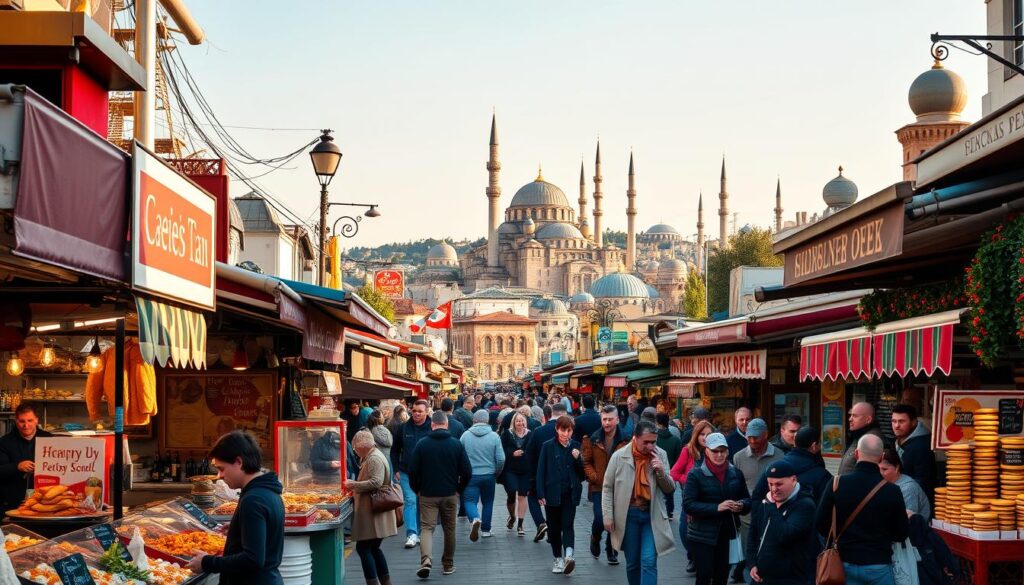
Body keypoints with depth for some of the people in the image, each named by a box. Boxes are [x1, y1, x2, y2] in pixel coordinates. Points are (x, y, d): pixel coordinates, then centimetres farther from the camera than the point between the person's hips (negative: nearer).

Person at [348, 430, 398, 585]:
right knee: (373, 548, 16)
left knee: (363, 548, -8)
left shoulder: (374, 459, -15)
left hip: (372, 512, -11)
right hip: (372, 510, 11)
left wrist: (355, 484, -17)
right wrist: (356, 487, 16)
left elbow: (376, 482, -25)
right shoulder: (372, 456, 18)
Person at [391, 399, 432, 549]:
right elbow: (395, 450, 11)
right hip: (407, 473, 0)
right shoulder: (404, 428, 1)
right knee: (410, 501, -10)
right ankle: (412, 534, -14)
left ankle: (419, 532, 23)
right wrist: (396, 469, 5)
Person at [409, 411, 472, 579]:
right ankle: (448, 565, 23)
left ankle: (425, 560, -23)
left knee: (427, 527, -1)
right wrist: (459, 489, 10)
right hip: (450, 495, 1)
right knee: (449, 529, 14)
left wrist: (417, 490, 8)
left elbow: (413, 470, -6)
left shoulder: (422, 444, -6)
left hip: (427, 495, -1)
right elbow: (467, 472, -4)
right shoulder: (456, 444, -4)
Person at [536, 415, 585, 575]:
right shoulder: (548, 446, -2)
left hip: (570, 494, 0)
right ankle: (558, 559, 19)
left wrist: (577, 458, -11)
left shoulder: (575, 446, 5)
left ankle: (568, 555, -26)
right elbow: (541, 471, -2)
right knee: (554, 527, 7)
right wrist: (541, 494, -8)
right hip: (552, 493, 0)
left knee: (567, 525, -12)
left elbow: (582, 472, 8)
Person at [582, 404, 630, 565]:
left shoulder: (626, 440, -4)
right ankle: (595, 538, 23)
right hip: (599, 488, 0)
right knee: (600, 519, -9)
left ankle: (611, 551, 25)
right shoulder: (593, 439, 0)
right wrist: (595, 478, -8)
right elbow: (586, 462, 5)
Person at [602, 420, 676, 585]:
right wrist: (608, 516, -6)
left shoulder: (661, 455, -2)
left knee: (649, 562, -9)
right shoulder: (619, 456, -7)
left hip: (652, 515, 0)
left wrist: (661, 471, -16)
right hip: (628, 515, 0)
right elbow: (607, 488, -1)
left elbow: (670, 489, 2)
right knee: (632, 562, 12)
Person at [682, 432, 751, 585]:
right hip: (702, 535, -4)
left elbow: (747, 499, 12)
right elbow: (688, 505, -15)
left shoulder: (736, 474, 6)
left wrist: (741, 505, -12)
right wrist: (717, 507, -23)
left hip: (727, 534, 4)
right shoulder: (696, 474, -7)